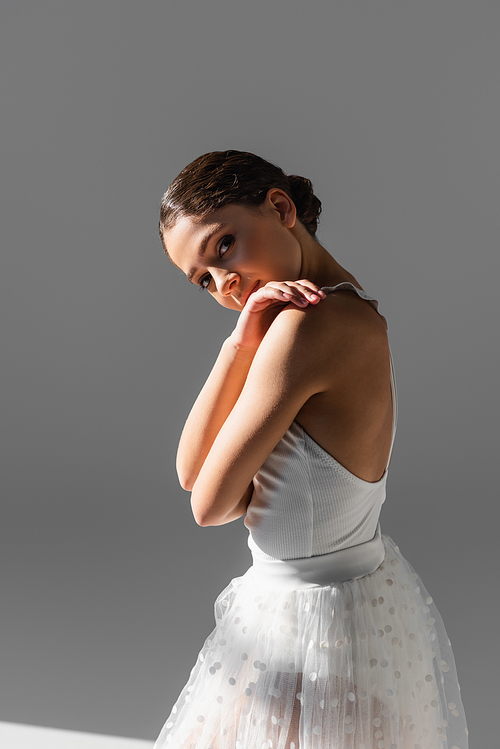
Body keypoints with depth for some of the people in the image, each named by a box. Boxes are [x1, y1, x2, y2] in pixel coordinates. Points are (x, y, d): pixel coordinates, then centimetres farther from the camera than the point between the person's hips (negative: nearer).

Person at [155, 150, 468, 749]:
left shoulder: (309, 323, -26)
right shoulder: (355, 313, 2)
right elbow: (190, 470, -3)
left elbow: (209, 504, -20)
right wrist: (241, 343, -15)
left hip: (307, 628, -9)